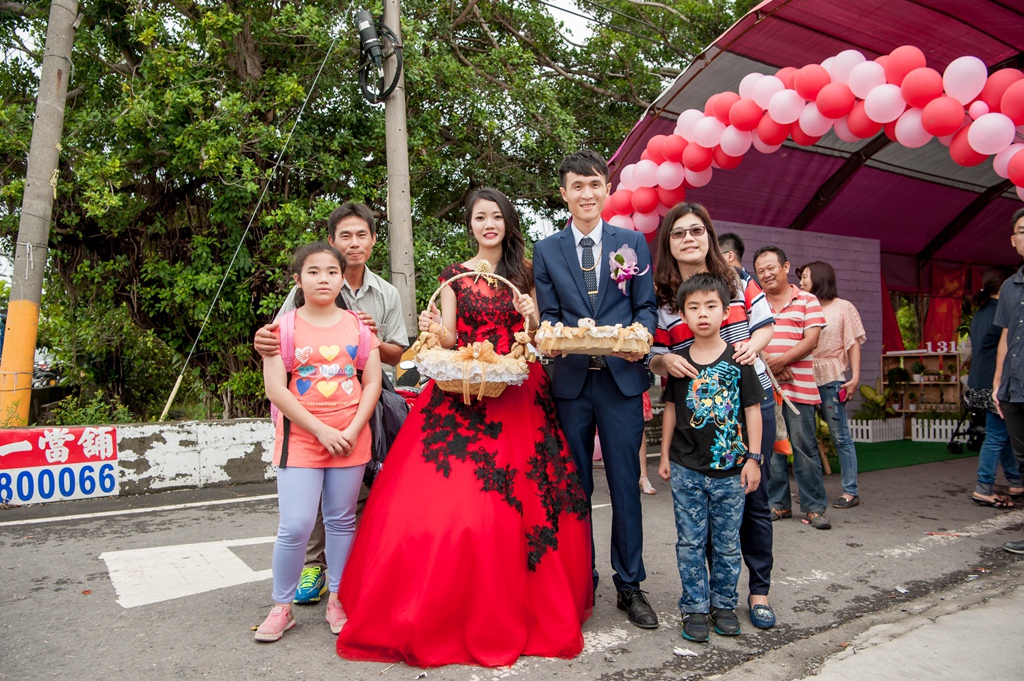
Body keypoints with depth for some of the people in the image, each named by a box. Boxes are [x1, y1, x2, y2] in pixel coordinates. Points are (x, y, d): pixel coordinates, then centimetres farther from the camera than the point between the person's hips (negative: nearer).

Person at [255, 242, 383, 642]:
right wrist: (321, 430, -12)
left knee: (342, 520, 10)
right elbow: (275, 389, -7)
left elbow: (372, 383, 5)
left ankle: (337, 600, 24)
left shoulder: (357, 324, 7)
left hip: (350, 438, 2)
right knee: (295, 526, -6)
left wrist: (353, 430, -7)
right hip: (300, 438, -2)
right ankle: (282, 607, 14)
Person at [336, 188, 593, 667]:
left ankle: (518, 613, 13)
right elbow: (449, 339, 5)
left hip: (518, 396, 1)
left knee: (522, 501, -3)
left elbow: (535, 336, 11)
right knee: (448, 497, -9)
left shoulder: (524, 273, 13)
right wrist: (432, 327, -16)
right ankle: (446, 614, 7)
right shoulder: (454, 275, 10)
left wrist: (531, 319, -9)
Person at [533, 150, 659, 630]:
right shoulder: (546, 250, 10)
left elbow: (646, 306, 5)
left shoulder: (633, 243, 9)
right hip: (570, 380, 1)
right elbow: (548, 315, 6)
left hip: (621, 378, 0)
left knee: (625, 483, 5)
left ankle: (630, 586, 20)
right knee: (574, 486, 9)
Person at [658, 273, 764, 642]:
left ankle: (724, 604, 28)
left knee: (727, 543, 11)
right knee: (690, 543, 7)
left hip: (730, 470, -1)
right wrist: (665, 455, 9)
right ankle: (694, 608, 20)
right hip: (686, 469, 1)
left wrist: (753, 458, -3)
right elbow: (671, 410, 8)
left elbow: (752, 410, 0)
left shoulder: (738, 359, -4)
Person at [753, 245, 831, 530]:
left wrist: (780, 360, -15)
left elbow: (811, 340, -3)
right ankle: (778, 504, 18)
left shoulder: (807, 301, 6)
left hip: (799, 387, -2)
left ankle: (814, 507, 8)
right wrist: (769, 366, -12)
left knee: (804, 447, -1)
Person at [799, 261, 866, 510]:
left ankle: (850, 491, 7)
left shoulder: (843, 307, 4)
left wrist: (855, 377, -9)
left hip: (831, 379, -4)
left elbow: (853, 344, 0)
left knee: (840, 436, -1)